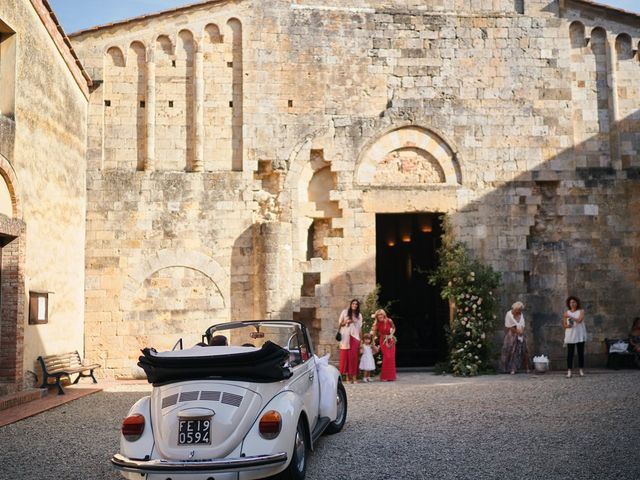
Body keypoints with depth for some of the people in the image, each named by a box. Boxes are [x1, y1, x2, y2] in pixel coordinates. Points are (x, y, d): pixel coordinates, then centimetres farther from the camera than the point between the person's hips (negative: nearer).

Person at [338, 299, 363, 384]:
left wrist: (360, 341, 6)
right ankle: (347, 376, -3)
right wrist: (346, 322, -11)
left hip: (355, 338, 2)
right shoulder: (344, 312, 7)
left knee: (354, 356, -4)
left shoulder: (359, 315, 14)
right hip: (345, 338, -1)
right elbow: (339, 323, 9)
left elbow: (360, 328, 13)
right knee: (345, 356, -5)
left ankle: (354, 377, -4)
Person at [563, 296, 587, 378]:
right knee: (570, 353, -3)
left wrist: (570, 316, -19)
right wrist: (567, 326, -13)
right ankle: (569, 371, -4)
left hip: (580, 335, 0)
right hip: (570, 336, 0)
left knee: (581, 353, 4)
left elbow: (579, 320, -14)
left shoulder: (581, 311, 3)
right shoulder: (566, 313, 7)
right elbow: (564, 324, 9)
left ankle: (581, 370, 11)